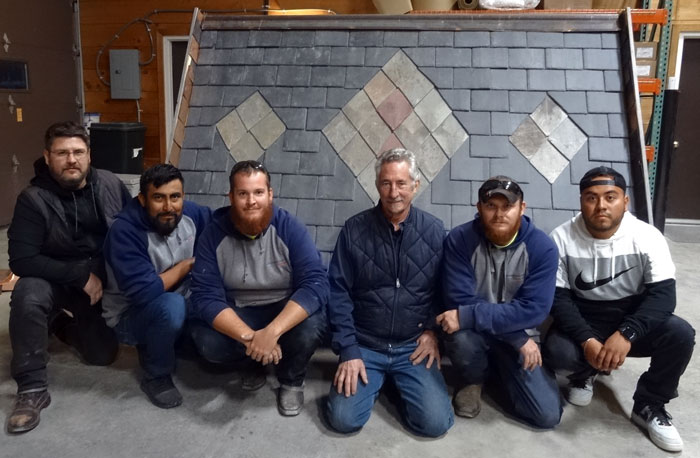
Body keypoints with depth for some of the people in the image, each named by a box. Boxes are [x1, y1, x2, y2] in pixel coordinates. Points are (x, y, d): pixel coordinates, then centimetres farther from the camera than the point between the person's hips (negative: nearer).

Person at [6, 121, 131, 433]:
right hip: (56, 280, -3)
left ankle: (66, 324, 32)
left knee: (103, 355, -1)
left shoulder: (110, 185, -10)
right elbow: (21, 260, -21)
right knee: (28, 296, -36)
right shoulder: (33, 199, -18)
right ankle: (32, 388, -19)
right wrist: (81, 275, -26)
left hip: (103, 279, 3)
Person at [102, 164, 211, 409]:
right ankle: (156, 377, -10)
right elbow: (144, 293, -34)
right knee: (171, 305, -36)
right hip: (131, 315, -6)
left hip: (177, 305, 7)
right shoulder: (124, 232, -27)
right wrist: (186, 265, -21)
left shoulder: (190, 213, -10)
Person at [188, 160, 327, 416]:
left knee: (311, 327, -33)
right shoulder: (214, 234, -14)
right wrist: (248, 337, -35)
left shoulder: (290, 228, -18)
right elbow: (205, 297, -20)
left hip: (286, 311, -1)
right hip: (237, 315, 2)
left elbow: (316, 284, -27)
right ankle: (251, 364, 8)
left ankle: (292, 380, 1)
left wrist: (272, 332, -40)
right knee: (206, 342, -28)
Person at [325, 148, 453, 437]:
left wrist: (434, 331, -8)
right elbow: (338, 292, -5)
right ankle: (376, 380, 18)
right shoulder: (355, 229, -5)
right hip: (364, 344, 0)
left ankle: (397, 382, 18)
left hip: (413, 346, 1)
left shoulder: (434, 231, -2)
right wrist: (348, 350, -11)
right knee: (343, 419, -14)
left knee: (435, 423, -13)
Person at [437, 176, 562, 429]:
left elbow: (533, 309, -23)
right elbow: (460, 301, -21)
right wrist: (519, 338, -25)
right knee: (461, 339, -36)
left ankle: (500, 372, 21)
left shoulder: (542, 247, -16)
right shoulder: (460, 239, -17)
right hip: (474, 333, -1)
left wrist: (468, 316, -33)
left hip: (519, 336, 1)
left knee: (547, 414, -12)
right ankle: (473, 380, 3)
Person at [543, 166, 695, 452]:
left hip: (633, 321, 1)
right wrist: (586, 340, -29)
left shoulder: (647, 237, -13)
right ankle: (586, 371, 10)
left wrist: (626, 334, -34)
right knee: (556, 353, -30)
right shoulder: (562, 238, -13)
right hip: (583, 322, -1)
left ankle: (648, 406, -1)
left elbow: (663, 294, -18)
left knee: (680, 334, -27)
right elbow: (558, 297, -14)